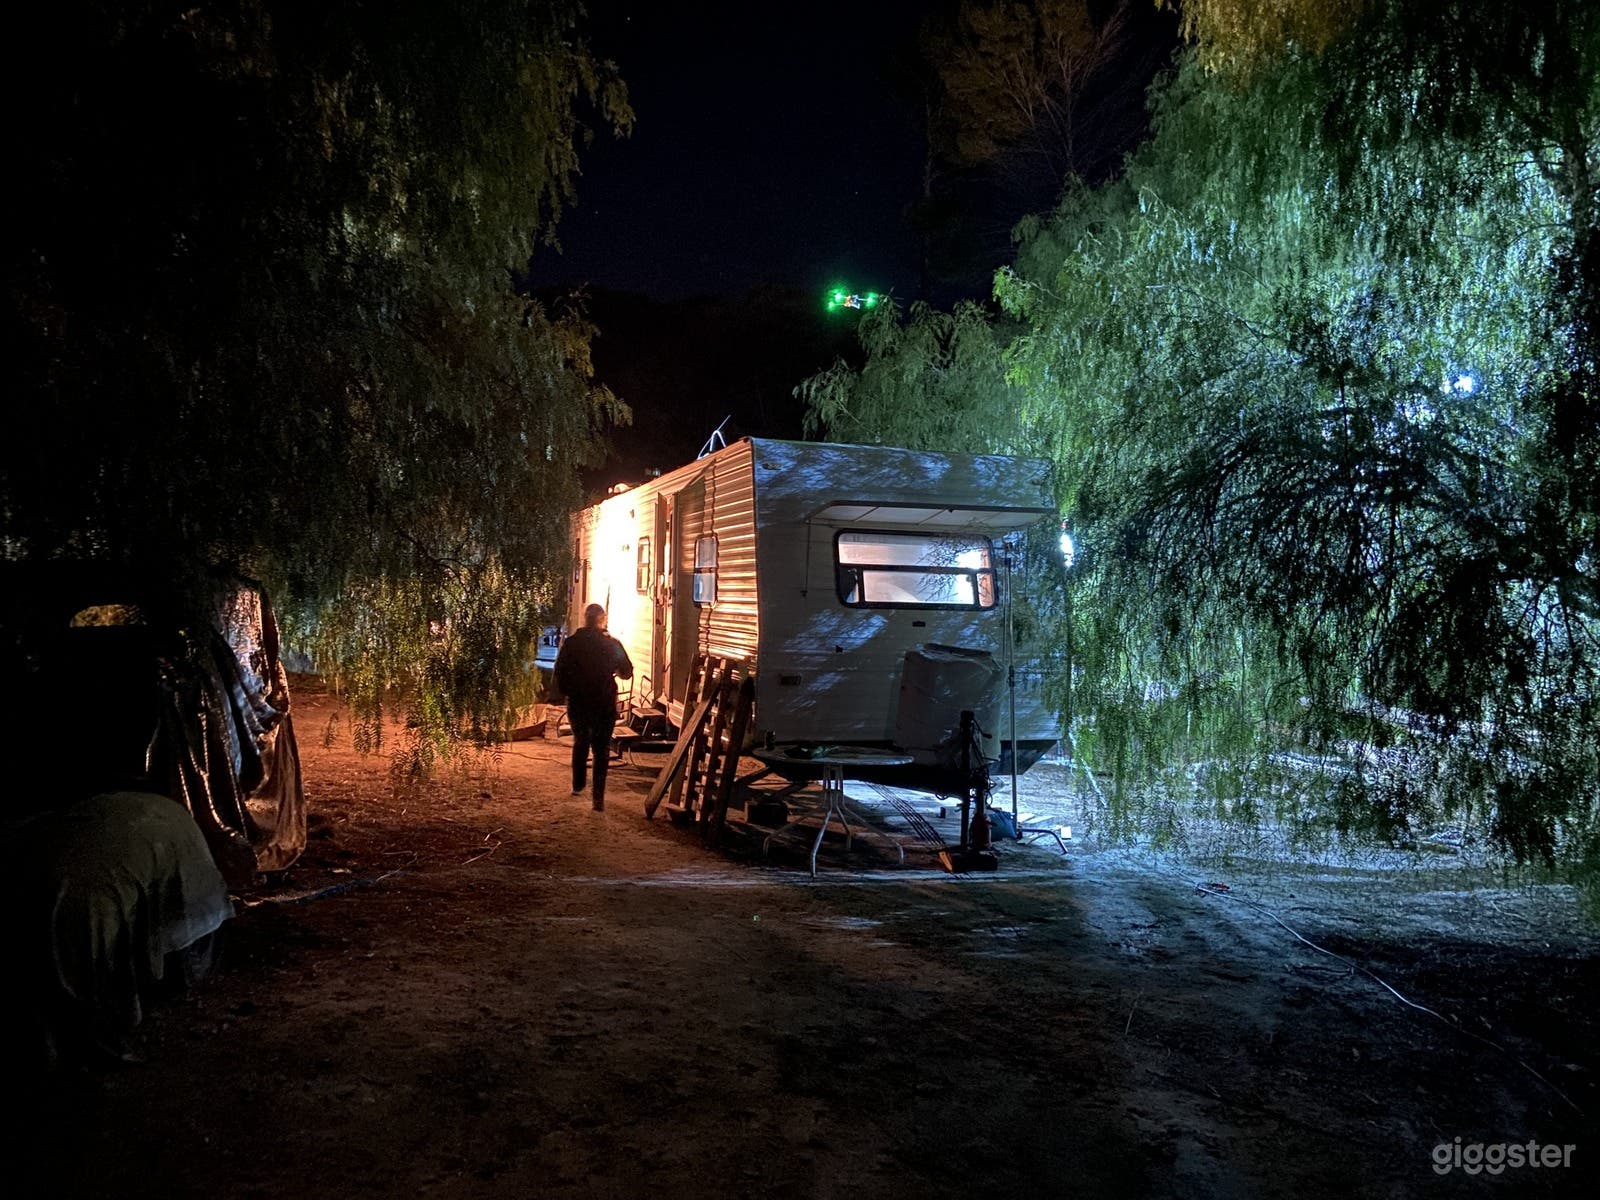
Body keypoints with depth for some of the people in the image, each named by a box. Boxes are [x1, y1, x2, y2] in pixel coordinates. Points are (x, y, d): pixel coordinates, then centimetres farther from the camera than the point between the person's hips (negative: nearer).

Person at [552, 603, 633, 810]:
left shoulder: (570, 644, -5)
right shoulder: (612, 644, -9)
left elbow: (559, 674, -2)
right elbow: (627, 672, 1)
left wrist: (568, 692, 13)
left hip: (577, 703, 2)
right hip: (604, 705, -2)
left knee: (580, 743, 24)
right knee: (601, 750, 3)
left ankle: (578, 786, 34)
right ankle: (598, 797, -3)